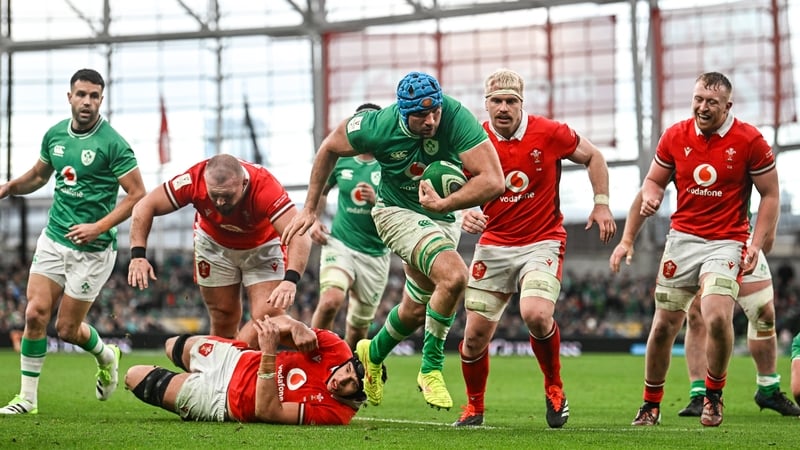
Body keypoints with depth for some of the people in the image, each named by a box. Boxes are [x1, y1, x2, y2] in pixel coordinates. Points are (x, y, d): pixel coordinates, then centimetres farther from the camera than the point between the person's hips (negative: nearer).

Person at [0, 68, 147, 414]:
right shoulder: (54, 135, 4)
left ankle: (106, 357, 34)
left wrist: (99, 226, -21)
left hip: (92, 249, -5)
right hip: (53, 238, 5)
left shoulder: (112, 143, -14)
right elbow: (39, 175, 23)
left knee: (67, 329, 1)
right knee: (36, 313, -8)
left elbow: (137, 195, -14)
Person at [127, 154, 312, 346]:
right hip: (214, 242, 1)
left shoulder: (264, 186, -39)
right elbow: (144, 207, -22)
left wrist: (290, 280, -62)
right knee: (223, 323, 2)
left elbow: (300, 237, -47)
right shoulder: (194, 180, -33)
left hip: (263, 245, -1)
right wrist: (138, 255, -34)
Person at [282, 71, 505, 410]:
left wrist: (444, 204, -41)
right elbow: (330, 148, -4)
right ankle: (431, 368, -12)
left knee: (417, 310, 18)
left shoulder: (456, 118, -29)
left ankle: (374, 354, 48)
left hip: (443, 218, 4)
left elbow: (493, 181, -32)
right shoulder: (378, 127, -26)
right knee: (453, 276, -29)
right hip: (399, 212, -3)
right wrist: (310, 209, -1)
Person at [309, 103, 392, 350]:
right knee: (330, 301, -29)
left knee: (359, 325, 9)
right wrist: (314, 220, 7)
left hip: (375, 253, 0)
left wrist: (376, 200, -21)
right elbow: (320, 189, 22)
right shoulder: (340, 159, 3)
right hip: (340, 243, 0)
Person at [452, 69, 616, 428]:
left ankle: (554, 387, -1)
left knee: (536, 314, -27)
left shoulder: (549, 133, -9)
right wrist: (466, 214, -16)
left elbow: (593, 157, 7)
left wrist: (602, 204, 1)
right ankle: (474, 406, 25)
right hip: (494, 245, 3)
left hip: (542, 242, -3)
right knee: (475, 334, 0)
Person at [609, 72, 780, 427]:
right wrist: (628, 238, 5)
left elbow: (770, 195, 0)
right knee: (664, 326, 3)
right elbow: (653, 182, 13)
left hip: (726, 242, -3)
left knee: (717, 317, -23)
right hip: (682, 238, 3)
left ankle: (713, 395, 2)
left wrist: (757, 244, -10)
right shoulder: (675, 137, 2)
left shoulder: (749, 141, -7)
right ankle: (651, 404, 21)